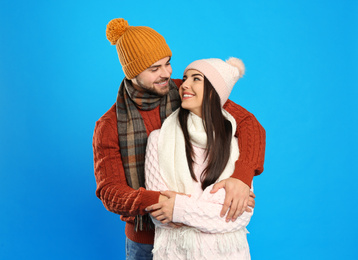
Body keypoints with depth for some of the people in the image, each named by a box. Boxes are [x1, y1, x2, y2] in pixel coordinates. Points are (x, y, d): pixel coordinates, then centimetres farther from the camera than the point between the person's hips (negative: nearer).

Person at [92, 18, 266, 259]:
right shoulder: (109, 126, -11)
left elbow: (250, 125, -15)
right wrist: (156, 201, -35)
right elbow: (109, 192, -15)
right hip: (145, 240, 0)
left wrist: (242, 177, -34)